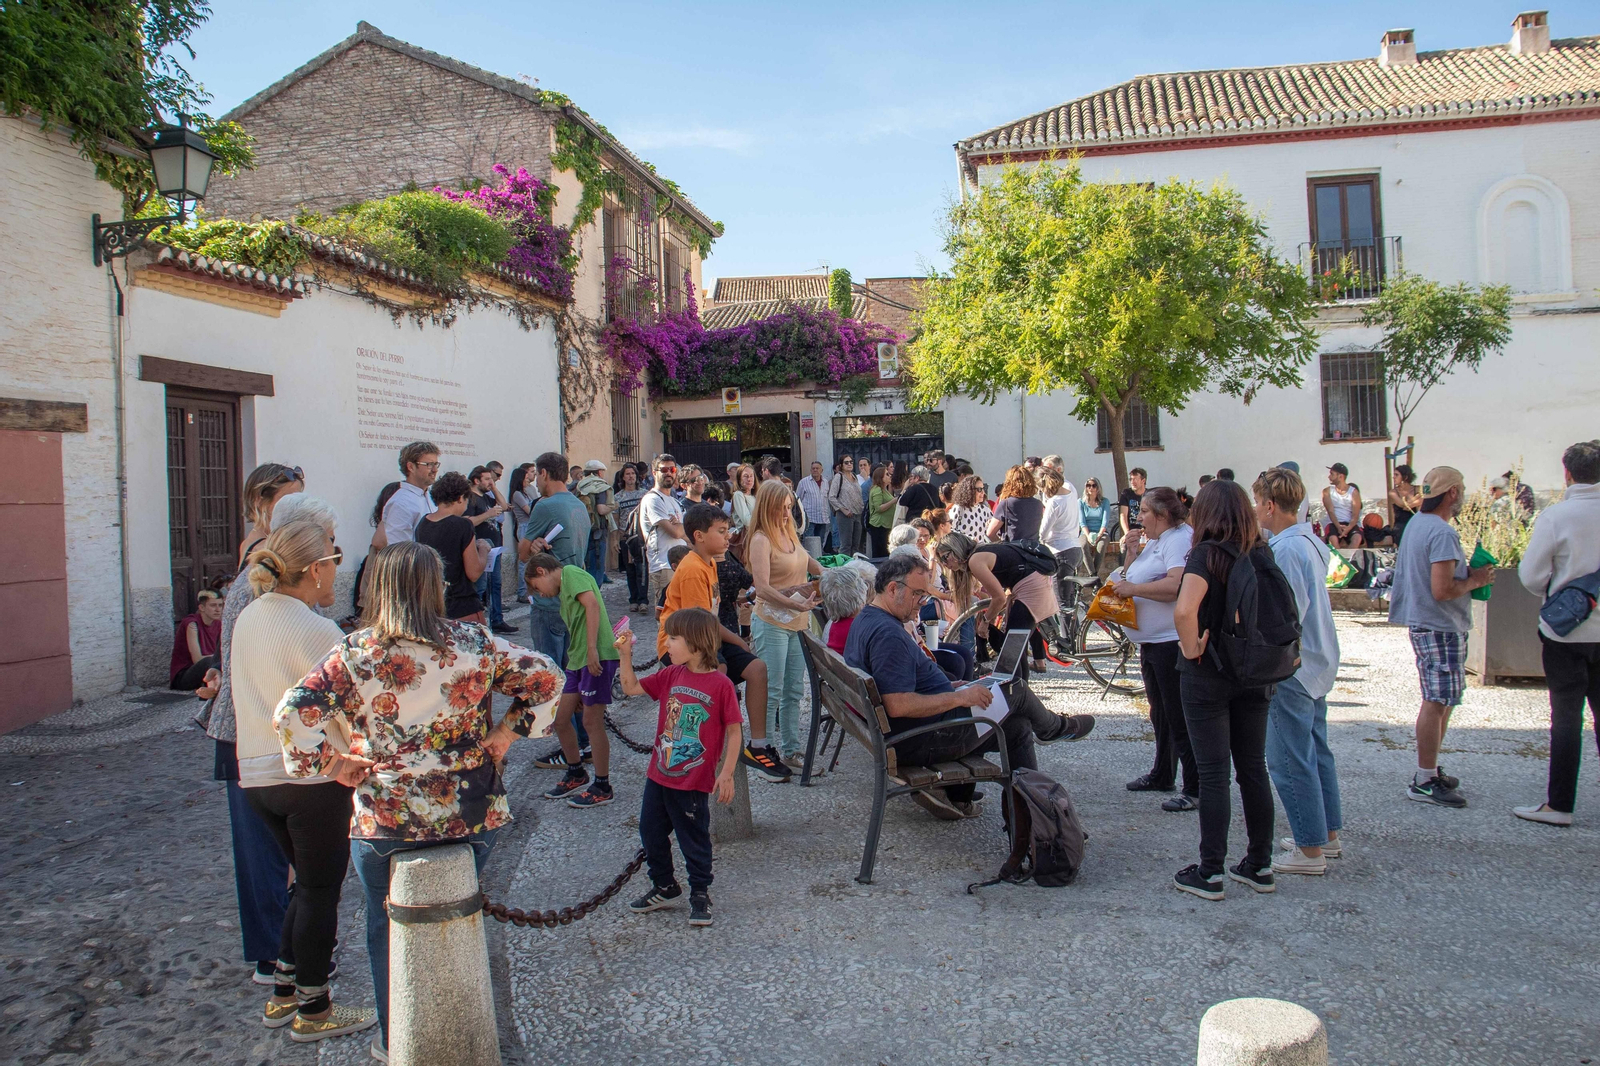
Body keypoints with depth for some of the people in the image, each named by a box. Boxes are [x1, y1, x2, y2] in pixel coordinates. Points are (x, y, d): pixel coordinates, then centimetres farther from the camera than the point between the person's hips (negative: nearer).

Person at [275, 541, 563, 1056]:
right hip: (471, 816, 2)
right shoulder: (474, 643, -7)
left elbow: (292, 713, -14)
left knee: (389, 932, 19)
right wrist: (506, 734, 1)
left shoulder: (354, 653, -9)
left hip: (385, 821, -1)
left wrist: (327, 764, -3)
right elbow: (546, 678, -3)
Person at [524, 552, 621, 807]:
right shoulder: (565, 592, 26)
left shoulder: (571, 573, -1)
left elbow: (593, 605, -17)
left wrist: (592, 649, -22)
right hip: (578, 661, 10)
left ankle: (603, 788, 10)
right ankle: (576, 774, 32)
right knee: (560, 718, 13)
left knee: (592, 722, -2)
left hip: (598, 657, -10)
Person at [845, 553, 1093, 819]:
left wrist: (951, 688, 12)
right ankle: (1055, 727, 34)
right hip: (920, 742, -11)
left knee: (1018, 727, 15)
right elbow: (898, 705, -32)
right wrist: (959, 697, -21)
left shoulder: (866, 620, 9)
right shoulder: (887, 634, -26)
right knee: (1017, 691, 3)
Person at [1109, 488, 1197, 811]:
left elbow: (1178, 585, -30)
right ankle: (1162, 775, 33)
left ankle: (1196, 788, -2)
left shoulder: (1179, 539, -14)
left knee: (1181, 717, -7)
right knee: (1161, 714, 20)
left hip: (1173, 642, -10)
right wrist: (1132, 554, 2)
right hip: (1151, 640, 11)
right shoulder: (1153, 541, 16)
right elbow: (1128, 579, 19)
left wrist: (1131, 588, -21)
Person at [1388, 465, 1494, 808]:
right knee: (1438, 702, -7)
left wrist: (1466, 574, 10)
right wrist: (1475, 581, -9)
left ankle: (1430, 770, 25)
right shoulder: (1443, 533, -20)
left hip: (1423, 622, 11)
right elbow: (1442, 591, -25)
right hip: (1441, 628, -11)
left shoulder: (1417, 522, 11)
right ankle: (1424, 782, -3)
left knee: (1440, 700, 18)